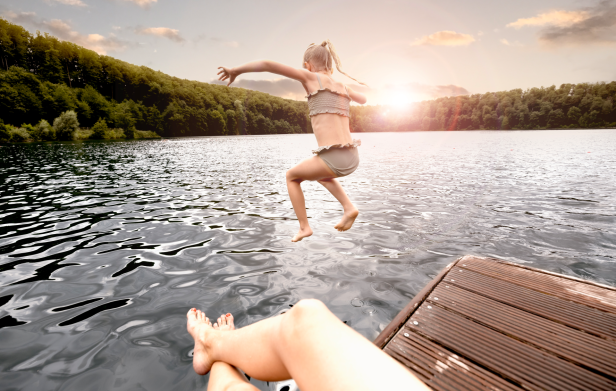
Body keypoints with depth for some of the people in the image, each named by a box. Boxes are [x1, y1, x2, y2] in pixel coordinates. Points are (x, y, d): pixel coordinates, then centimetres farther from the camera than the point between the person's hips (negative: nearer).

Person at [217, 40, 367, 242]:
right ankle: (349, 207, 21)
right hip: (352, 159, 7)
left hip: (334, 159, -7)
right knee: (319, 173, 37)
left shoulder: (312, 77, 3)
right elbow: (363, 99, 43)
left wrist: (235, 70, 10)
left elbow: (267, 64, -3)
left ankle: (304, 227, 23)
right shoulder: (342, 87, 20)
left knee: (291, 176, 21)